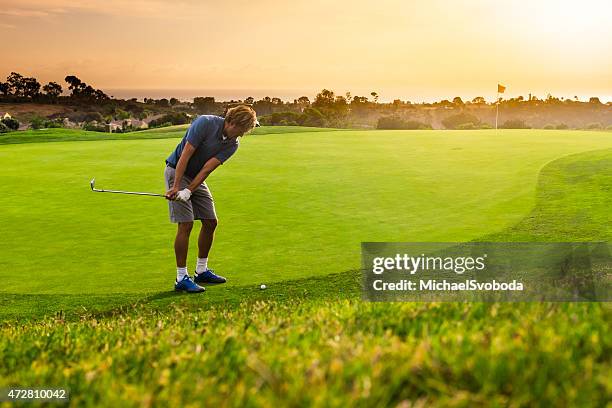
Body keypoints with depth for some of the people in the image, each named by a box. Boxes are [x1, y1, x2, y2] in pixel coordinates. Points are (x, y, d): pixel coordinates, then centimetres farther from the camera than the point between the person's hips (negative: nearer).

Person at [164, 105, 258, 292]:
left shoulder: (233, 144, -6)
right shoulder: (205, 123, -23)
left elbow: (207, 168, -16)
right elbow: (185, 155, -25)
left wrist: (188, 191, -26)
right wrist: (176, 186, -28)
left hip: (197, 177, 7)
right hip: (176, 171, -7)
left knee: (210, 222, 6)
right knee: (186, 224, -14)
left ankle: (201, 271, 20)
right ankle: (181, 278, -9)